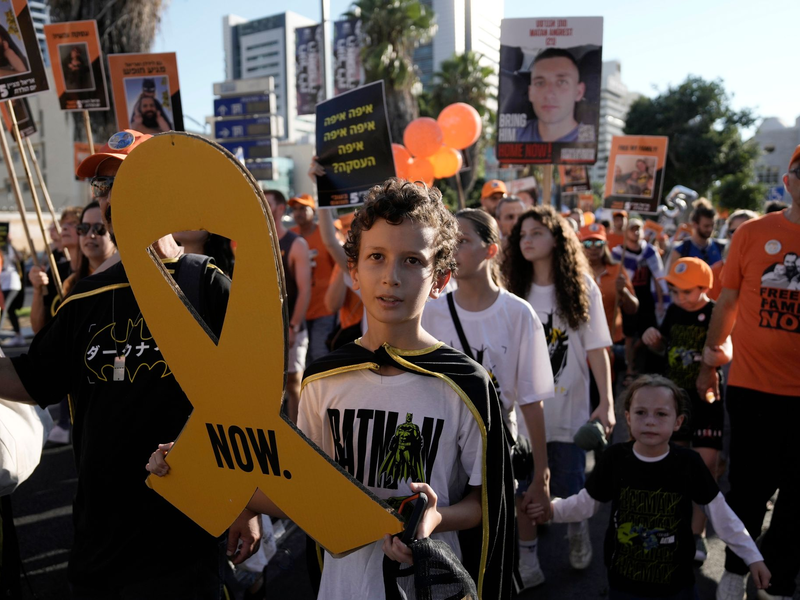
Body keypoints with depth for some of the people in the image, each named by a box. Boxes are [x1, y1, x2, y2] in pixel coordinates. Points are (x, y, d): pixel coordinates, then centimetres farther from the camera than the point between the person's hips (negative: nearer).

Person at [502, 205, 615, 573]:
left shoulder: (582, 288, -3)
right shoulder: (514, 290, 2)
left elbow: (596, 349, -6)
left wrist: (607, 401, -12)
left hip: (568, 407, -1)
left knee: (570, 487, 6)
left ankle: (577, 535, 35)